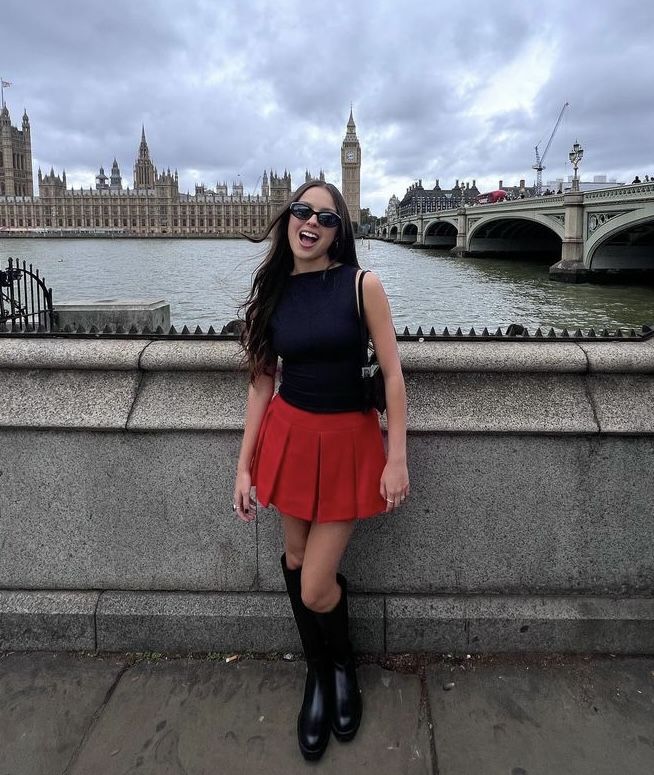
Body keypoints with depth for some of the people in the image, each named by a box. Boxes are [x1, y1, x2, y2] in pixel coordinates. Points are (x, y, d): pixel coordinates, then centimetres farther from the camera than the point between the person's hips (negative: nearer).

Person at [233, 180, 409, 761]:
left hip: (348, 440, -3)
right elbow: (261, 382, 4)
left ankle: (344, 667, 33)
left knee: (316, 588, -2)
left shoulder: (362, 285, -8)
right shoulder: (273, 292, 3)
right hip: (288, 435, 4)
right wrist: (244, 466, 3)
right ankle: (318, 676, 37)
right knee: (295, 560, 12)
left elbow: (393, 374, -8)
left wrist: (397, 458, -12)